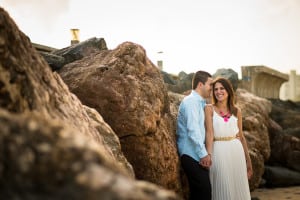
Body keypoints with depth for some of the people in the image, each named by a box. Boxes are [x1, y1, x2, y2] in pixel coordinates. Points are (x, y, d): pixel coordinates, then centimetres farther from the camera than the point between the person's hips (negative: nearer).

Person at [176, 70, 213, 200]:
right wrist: (203, 154, -18)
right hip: (192, 155, -10)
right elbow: (193, 130, -19)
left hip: (196, 155, 10)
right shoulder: (191, 101, -11)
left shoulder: (199, 102, 19)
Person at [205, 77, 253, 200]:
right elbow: (209, 133, -11)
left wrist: (248, 160, 13)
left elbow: (241, 136, 13)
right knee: (223, 188, 2)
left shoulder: (236, 111, 10)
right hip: (219, 152, -3)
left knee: (238, 187, 7)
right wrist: (208, 155, -22)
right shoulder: (209, 109, -1)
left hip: (236, 151, 3)